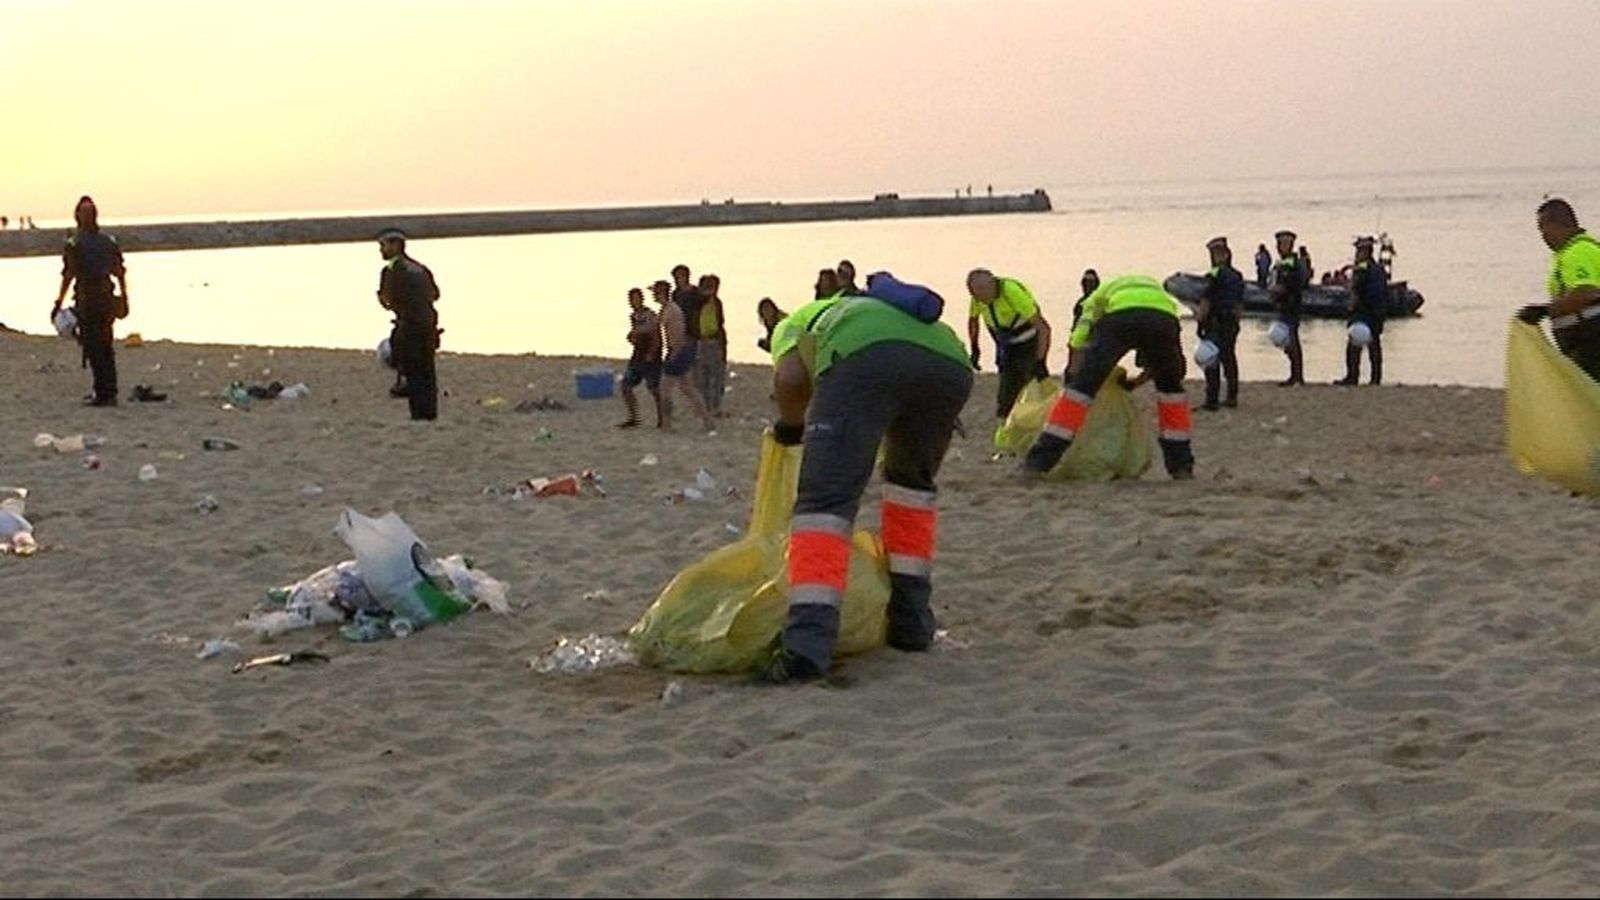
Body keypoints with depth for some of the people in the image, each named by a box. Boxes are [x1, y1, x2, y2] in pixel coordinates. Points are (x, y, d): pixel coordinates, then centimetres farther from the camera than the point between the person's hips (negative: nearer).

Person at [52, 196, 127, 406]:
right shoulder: (109, 241, 8)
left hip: (87, 300, -5)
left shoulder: (74, 244, -6)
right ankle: (110, 394, 15)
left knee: (93, 349, -2)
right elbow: (120, 273, 9)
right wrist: (124, 298, 15)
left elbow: (68, 276, -10)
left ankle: (102, 394, -5)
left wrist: (59, 303, -6)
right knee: (107, 348, 13)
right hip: (107, 299, 5)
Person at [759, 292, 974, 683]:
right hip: (949, 362, 5)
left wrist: (791, 425, 29)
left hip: (864, 357, -5)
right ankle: (911, 620, 26)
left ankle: (808, 643, -21)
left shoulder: (796, 323, 36)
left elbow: (788, 379, 10)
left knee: (826, 498, -4)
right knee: (912, 479, 30)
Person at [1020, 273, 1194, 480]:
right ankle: (1181, 466, 25)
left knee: (1081, 385, 2)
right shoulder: (1159, 289, 45)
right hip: (1164, 316, 2)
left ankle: (1038, 463, -5)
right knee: (1170, 386, 27)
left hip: (1120, 317, -2)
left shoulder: (1101, 294, 41)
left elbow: (1079, 341, 28)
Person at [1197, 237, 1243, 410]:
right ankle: (1232, 396, 20)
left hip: (1215, 323, -8)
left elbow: (1206, 300, -16)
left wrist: (1200, 320, -12)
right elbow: (1240, 302, 16)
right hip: (1232, 322, 8)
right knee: (1229, 358, 16)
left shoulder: (1216, 274, -13)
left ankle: (1212, 400, -9)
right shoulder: (1237, 276, 11)